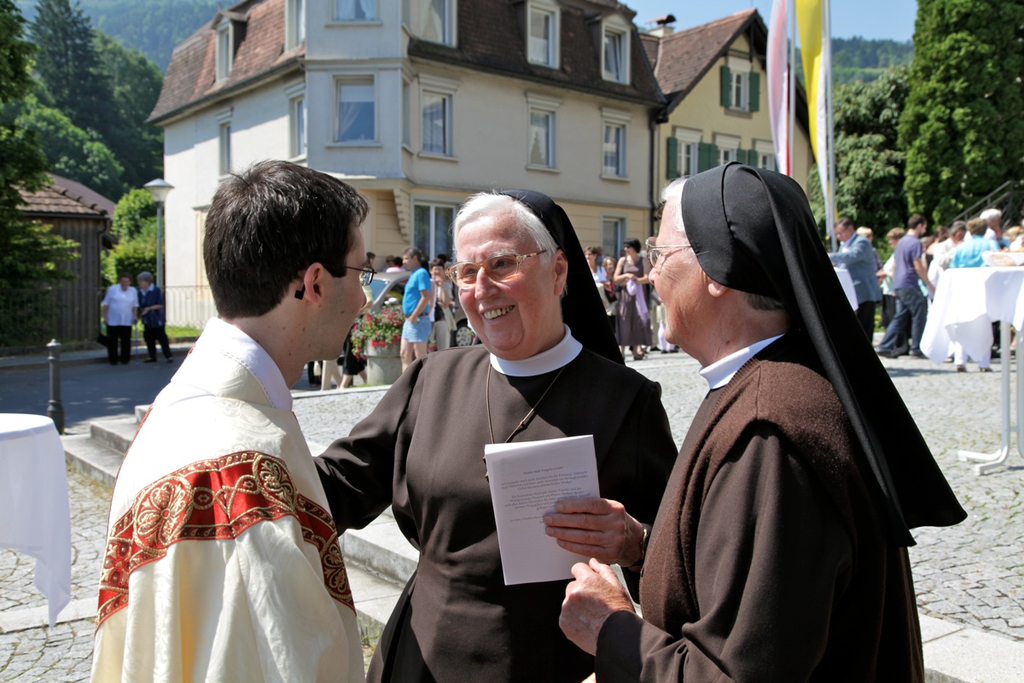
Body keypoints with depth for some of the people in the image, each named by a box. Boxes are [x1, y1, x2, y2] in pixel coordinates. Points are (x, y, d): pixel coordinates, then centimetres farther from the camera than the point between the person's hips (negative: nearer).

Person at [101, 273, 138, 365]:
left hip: (127, 321, 1)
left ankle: (125, 359, 12)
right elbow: (106, 304, 2)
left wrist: (135, 316, 1)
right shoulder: (112, 289, 0)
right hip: (113, 321, -1)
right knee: (112, 341, 2)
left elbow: (135, 305, 11)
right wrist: (105, 316, -3)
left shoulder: (133, 291, 6)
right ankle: (113, 359, 11)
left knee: (125, 341, 2)